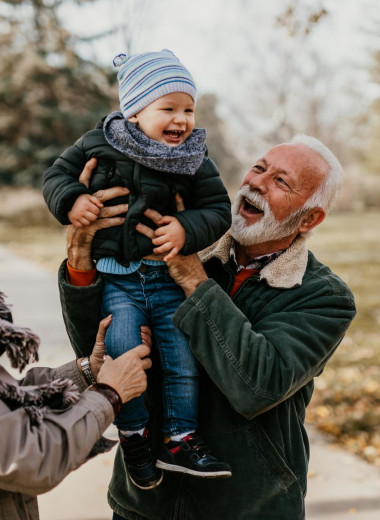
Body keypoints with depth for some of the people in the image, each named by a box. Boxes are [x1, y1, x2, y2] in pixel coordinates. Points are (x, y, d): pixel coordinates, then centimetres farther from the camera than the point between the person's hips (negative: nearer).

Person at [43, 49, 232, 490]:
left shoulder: (194, 162, 1)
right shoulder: (98, 145, 0)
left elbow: (217, 209, 2)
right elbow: (56, 175, 8)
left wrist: (187, 228, -17)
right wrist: (71, 200, -13)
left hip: (170, 276, 2)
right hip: (117, 278, -1)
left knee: (183, 355, 0)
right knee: (122, 353, -11)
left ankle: (179, 439, 18)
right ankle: (133, 434, 13)